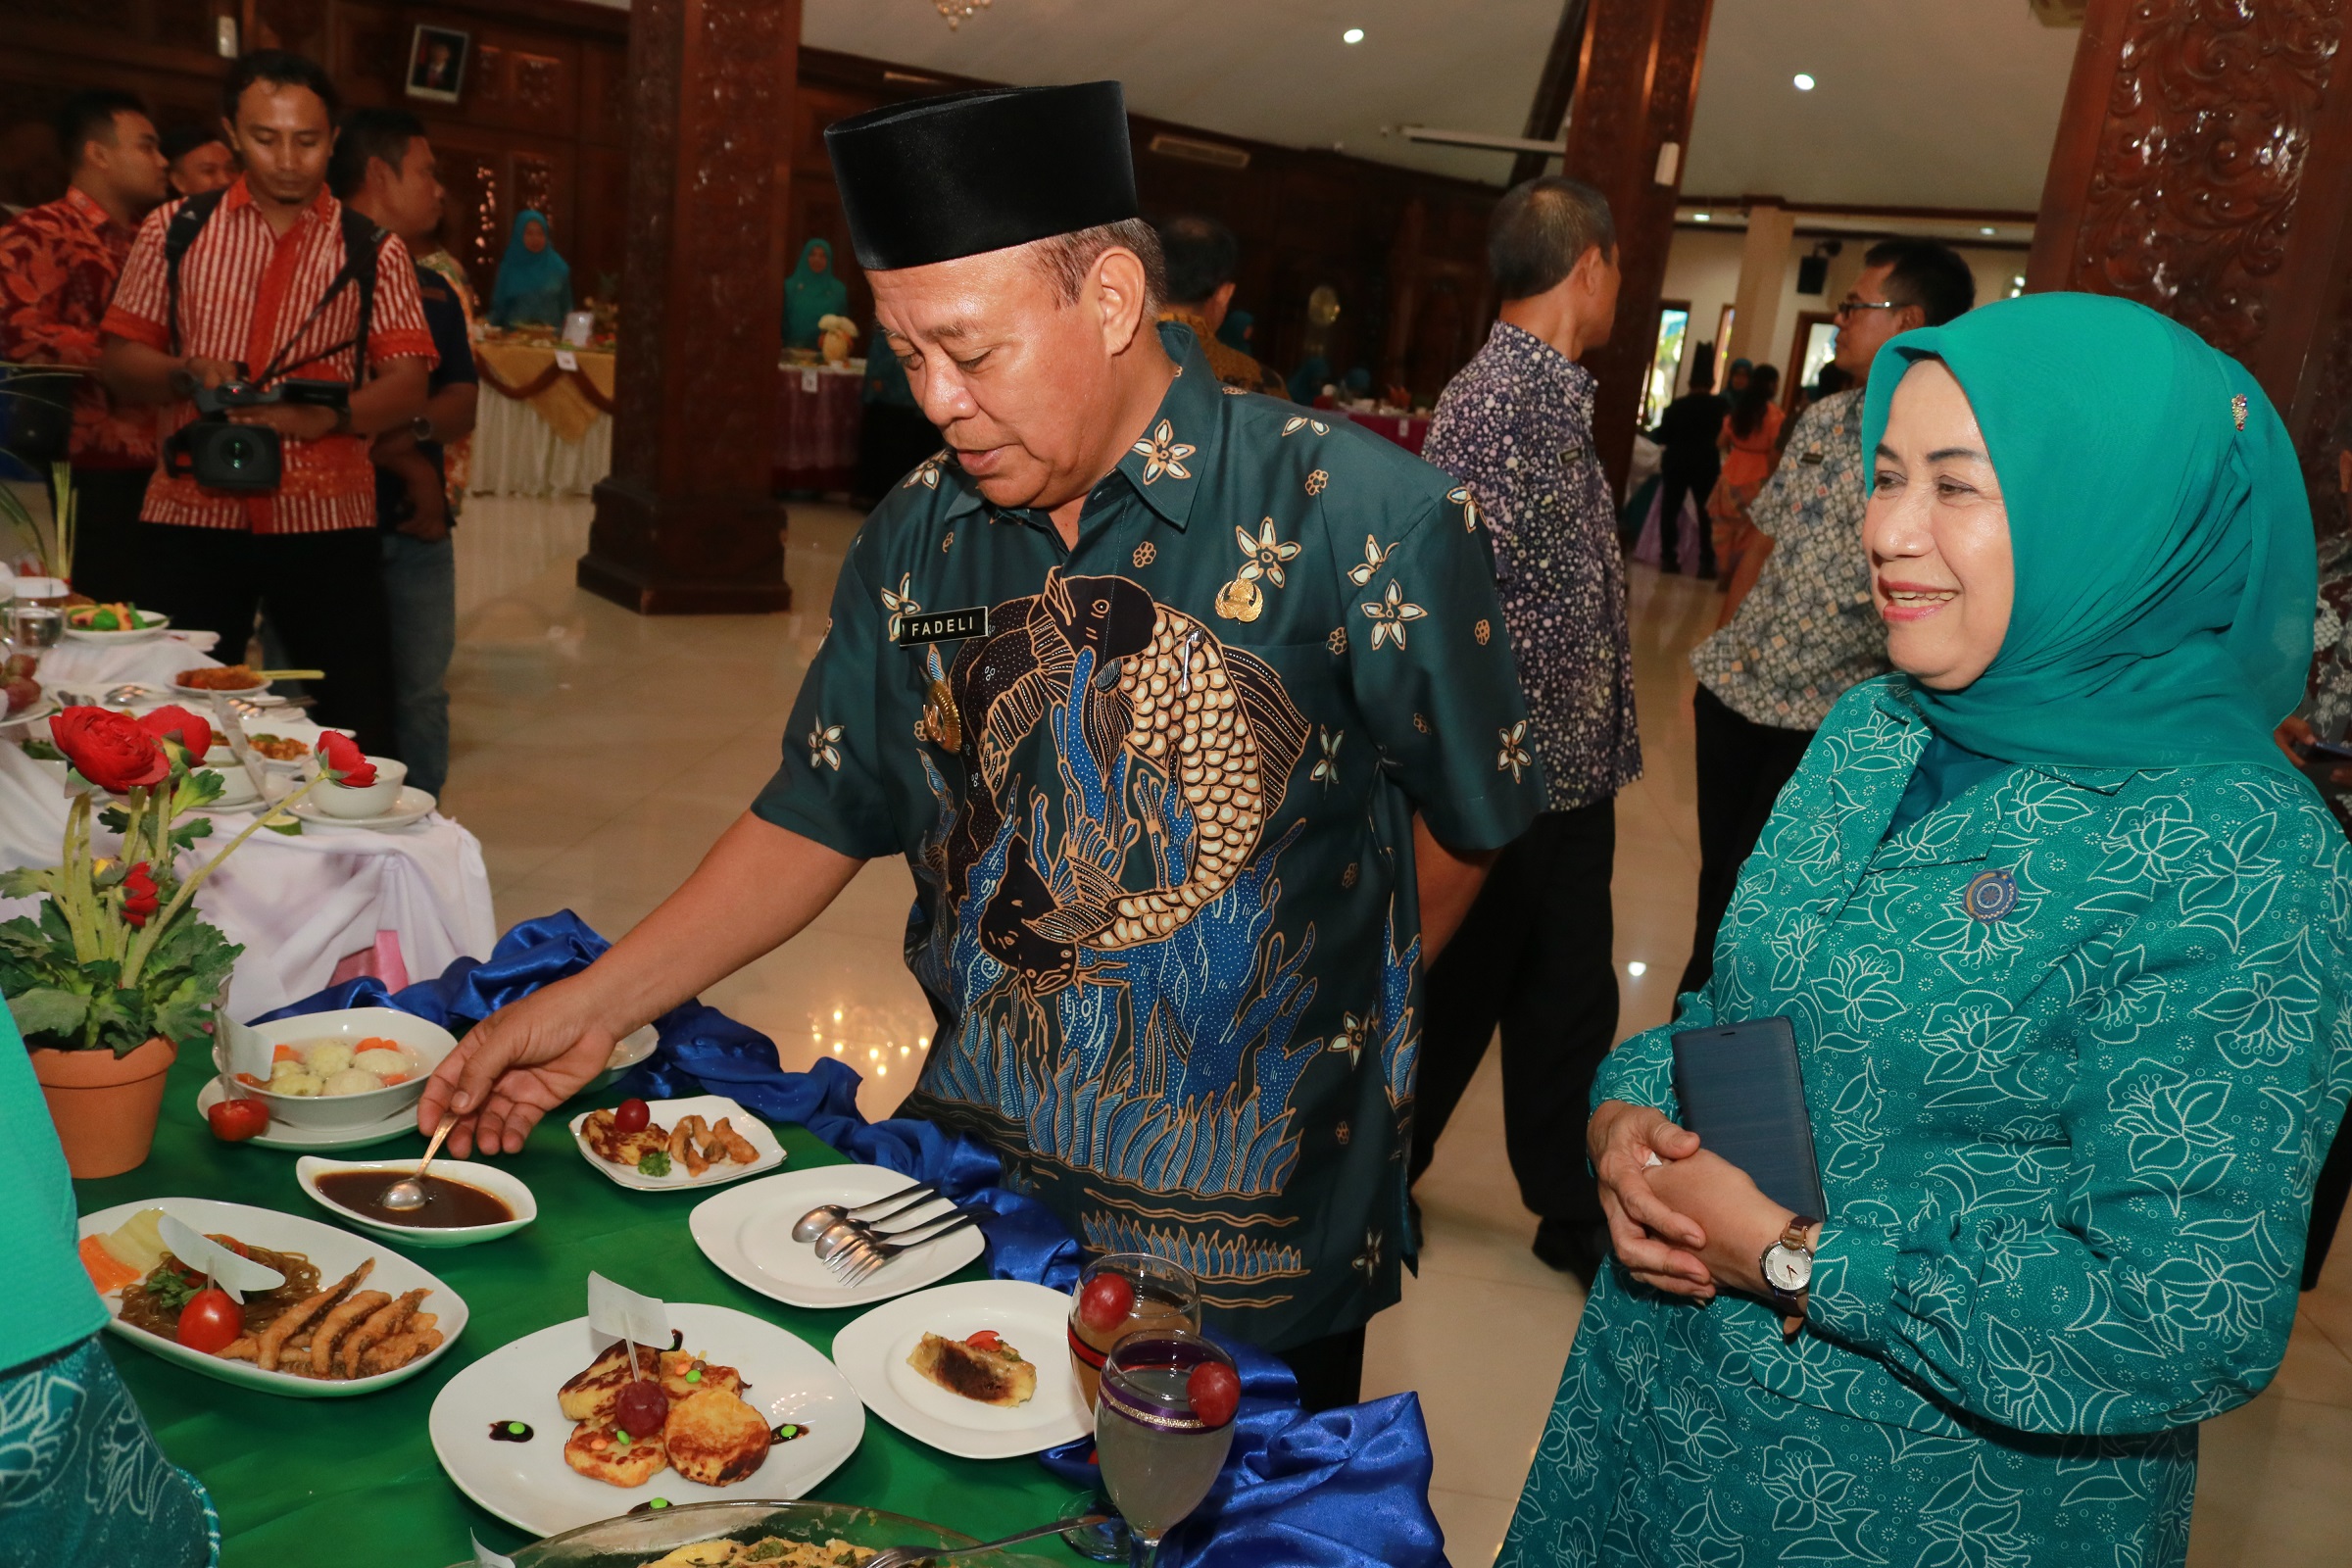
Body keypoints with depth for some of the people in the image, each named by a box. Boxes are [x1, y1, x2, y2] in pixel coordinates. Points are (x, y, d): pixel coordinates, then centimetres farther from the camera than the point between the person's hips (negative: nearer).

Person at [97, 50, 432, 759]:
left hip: (328, 520, -1)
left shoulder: (374, 252, 6)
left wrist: (324, 416, -22)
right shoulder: (174, 229, 9)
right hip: (191, 515, 1)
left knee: (360, 730, 0)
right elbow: (121, 359, 11)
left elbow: (408, 386, -3)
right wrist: (184, 375, -12)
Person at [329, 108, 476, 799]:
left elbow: (462, 407, 9)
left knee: (420, 698, 9)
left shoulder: (434, 289, 17)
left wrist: (410, 426, -12)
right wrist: (409, 461, -10)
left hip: (417, 529, 6)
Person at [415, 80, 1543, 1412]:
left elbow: (1467, 821, -7)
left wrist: (1332, 1034, 0)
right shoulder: (919, 537, -2)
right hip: (963, 1195, 4)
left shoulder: (1363, 520, -18)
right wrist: (596, 1005, -2)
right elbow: (821, 818, 5)